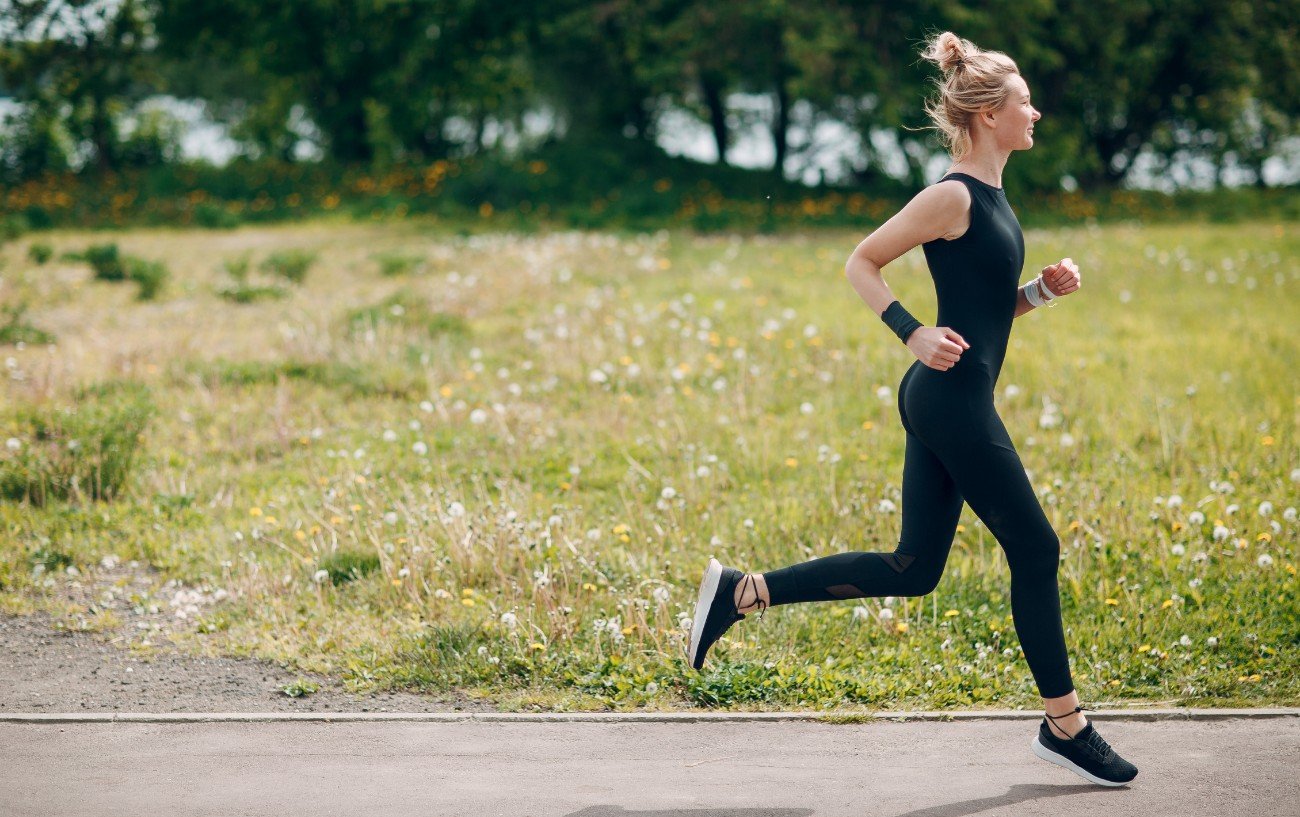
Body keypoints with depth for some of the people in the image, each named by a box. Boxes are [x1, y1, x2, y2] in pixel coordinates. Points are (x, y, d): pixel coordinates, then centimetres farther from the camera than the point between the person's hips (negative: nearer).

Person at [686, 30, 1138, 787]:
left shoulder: (992, 197, 16)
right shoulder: (953, 196, -12)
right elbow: (862, 264, -10)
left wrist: (1044, 288, 7)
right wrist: (915, 333, -19)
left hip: (946, 403, 10)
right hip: (953, 396, -10)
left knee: (912, 569, 9)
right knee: (1036, 552, 0)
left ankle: (741, 592, 12)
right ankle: (1066, 726, 11)